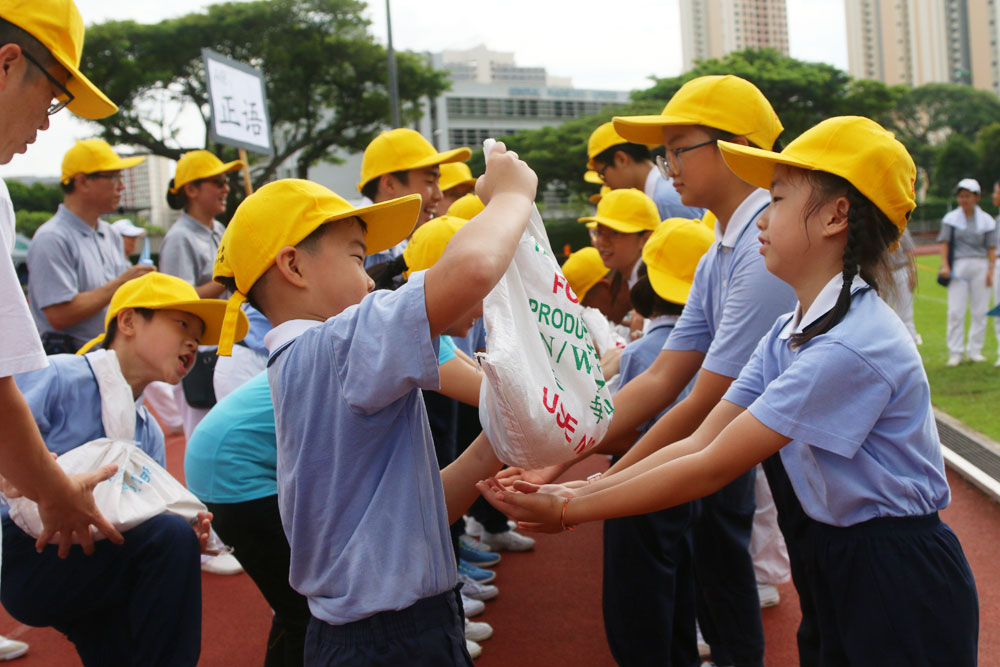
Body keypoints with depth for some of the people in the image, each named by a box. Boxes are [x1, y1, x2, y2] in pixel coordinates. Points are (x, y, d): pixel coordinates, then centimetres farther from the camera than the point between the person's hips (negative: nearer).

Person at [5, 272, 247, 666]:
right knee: (171, 536, -24)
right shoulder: (57, 378, -8)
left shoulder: (150, 435, 12)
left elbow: (146, 526, 11)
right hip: (27, 562, -7)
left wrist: (187, 539, -10)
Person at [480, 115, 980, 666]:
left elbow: (712, 468, -24)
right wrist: (569, 488, -13)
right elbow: (698, 443, -3)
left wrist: (566, 512, -20)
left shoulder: (853, 347, -25)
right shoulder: (787, 336, 3)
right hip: (829, 579, 7)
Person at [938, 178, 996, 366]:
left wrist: (991, 269, -3)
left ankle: (974, 350, 12)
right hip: (958, 265, -1)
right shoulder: (950, 218, 6)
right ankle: (955, 352, -1)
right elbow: (944, 243, 2)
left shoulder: (986, 220, 8)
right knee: (956, 311, -6)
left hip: (980, 266, 1)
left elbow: (991, 247, 7)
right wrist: (944, 265, -10)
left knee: (979, 311, 2)